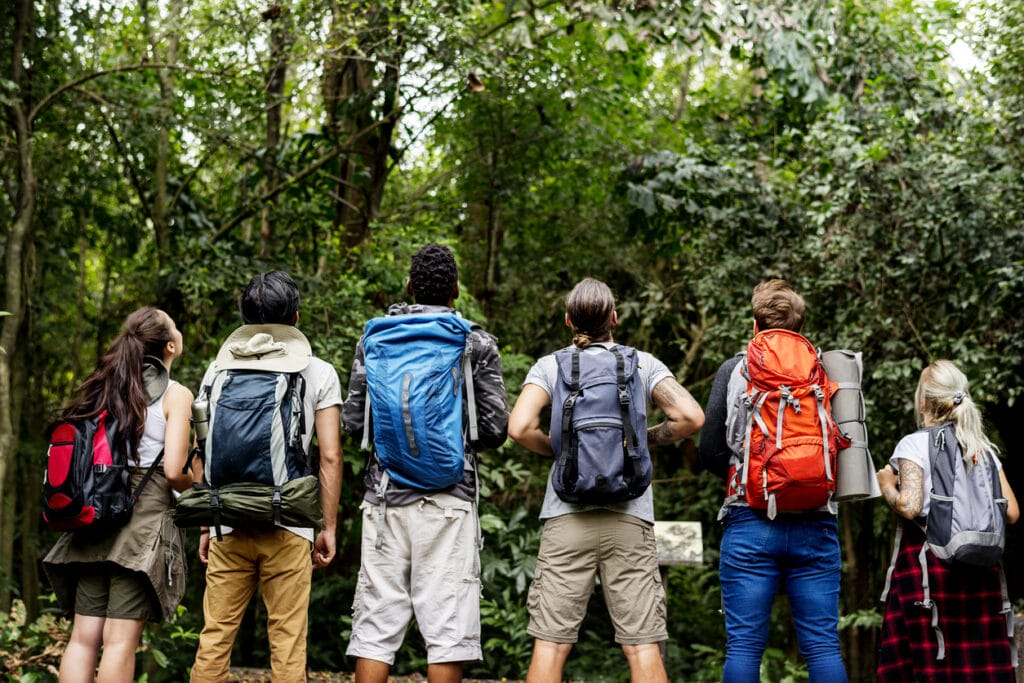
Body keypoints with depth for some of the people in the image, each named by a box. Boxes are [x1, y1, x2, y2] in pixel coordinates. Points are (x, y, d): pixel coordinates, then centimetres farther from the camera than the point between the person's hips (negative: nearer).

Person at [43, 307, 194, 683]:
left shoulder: (106, 387, 14)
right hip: (145, 515, -6)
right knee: (121, 639, -5)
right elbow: (173, 471, -11)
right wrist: (195, 489, 9)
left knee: (84, 636, 4)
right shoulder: (176, 395, -4)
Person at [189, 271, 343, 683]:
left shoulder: (219, 369, 8)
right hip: (288, 527, -2)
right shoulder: (318, 373, 2)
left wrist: (205, 525, 13)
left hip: (229, 525, 2)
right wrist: (329, 527, 4)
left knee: (215, 637, 8)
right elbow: (330, 456, -3)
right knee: (288, 643, 2)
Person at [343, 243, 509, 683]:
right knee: (446, 627, 0)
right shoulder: (476, 345, 1)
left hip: (386, 494, 3)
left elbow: (353, 421, 5)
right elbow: (496, 430, -1)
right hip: (448, 497, -2)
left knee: (376, 625, 6)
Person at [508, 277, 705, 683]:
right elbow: (690, 417, -5)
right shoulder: (642, 363, 7)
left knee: (551, 644, 2)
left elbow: (520, 427, -9)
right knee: (643, 646, 2)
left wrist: (557, 449, 9)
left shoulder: (550, 365, 5)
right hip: (630, 519, 0)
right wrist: (646, 439, 11)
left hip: (567, 517, 0)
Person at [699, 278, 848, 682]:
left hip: (751, 521, -1)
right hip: (816, 524, 2)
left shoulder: (735, 369, 5)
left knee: (744, 644, 0)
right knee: (822, 644, 4)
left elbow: (711, 451, 1)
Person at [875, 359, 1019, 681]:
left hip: (925, 559, -4)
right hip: (979, 567, 5)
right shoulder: (983, 448, 10)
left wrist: (886, 485, 2)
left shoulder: (914, 444, -4)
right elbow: (1011, 512, 6)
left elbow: (909, 506, -17)